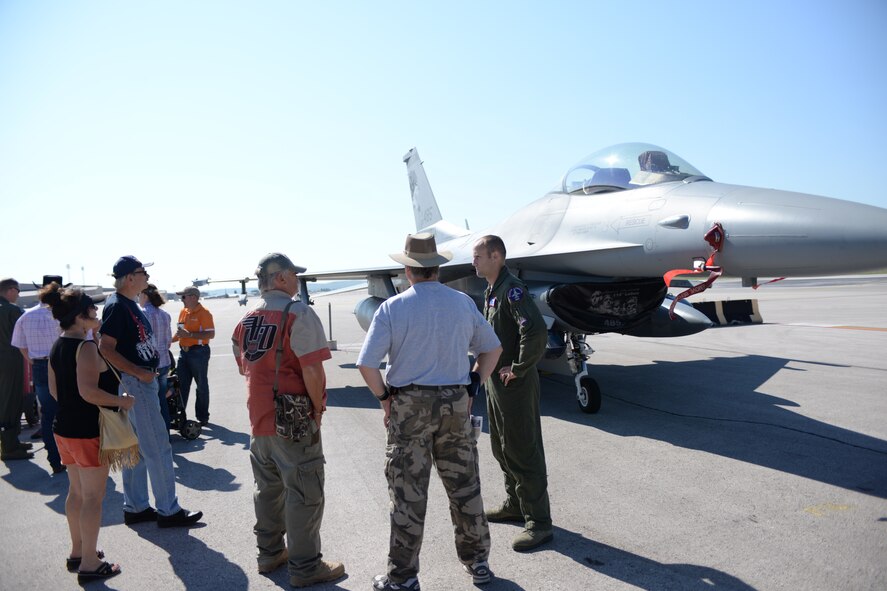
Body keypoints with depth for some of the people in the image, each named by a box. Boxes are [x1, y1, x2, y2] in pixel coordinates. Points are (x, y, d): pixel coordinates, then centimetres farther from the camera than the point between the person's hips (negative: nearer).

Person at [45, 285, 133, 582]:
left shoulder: (57, 346, 8)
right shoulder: (86, 347, -20)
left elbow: (53, 388, 15)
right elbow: (88, 391, -28)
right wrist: (121, 401, -16)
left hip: (64, 428, 9)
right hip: (88, 431, -9)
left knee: (76, 491, 20)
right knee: (93, 497, 1)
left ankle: (78, 552, 33)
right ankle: (90, 564, 10)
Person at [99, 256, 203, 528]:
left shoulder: (129, 304, 14)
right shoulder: (117, 306, -16)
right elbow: (105, 348, -22)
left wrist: (149, 369, 15)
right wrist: (138, 372, -22)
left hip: (141, 380, 10)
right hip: (135, 383, -10)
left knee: (136, 447, 15)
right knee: (159, 447, -4)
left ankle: (135, 508, 25)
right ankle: (168, 511, 5)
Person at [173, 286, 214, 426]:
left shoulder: (203, 312, -12)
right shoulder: (183, 312, 11)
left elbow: (211, 334, -21)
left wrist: (189, 334, -23)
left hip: (199, 352, -7)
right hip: (184, 351, 7)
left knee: (201, 385, 4)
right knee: (182, 384, 10)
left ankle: (202, 417, 14)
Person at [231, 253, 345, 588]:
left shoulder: (246, 320, 9)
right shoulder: (298, 314, -16)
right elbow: (312, 369, -23)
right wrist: (318, 407, -11)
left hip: (259, 419, 8)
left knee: (268, 488, 20)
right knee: (304, 494, 3)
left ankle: (270, 553, 33)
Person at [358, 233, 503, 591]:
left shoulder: (392, 308, -8)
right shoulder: (463, 303, 2)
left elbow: (366, 365, -12)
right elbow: (493, 349, 11)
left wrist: (385, 398, 2)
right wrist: (472, 388, 15)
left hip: (409, 405, -3)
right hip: (455, 404, 3)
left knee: (408, 493, 7)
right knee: (464, 487, 16)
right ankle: (477, 562, 31)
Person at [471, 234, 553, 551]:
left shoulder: (512, 289, -19)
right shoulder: (491, 291, 13)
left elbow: (537, 331, -32)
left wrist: (518, 369, -22)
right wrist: (488, 367, 14)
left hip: (515, 385, -10)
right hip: (495, 382, 10)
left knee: (523, 452, -3)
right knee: (502, 447, 20)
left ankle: (539, 522, 8)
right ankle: (515, 504, 36)